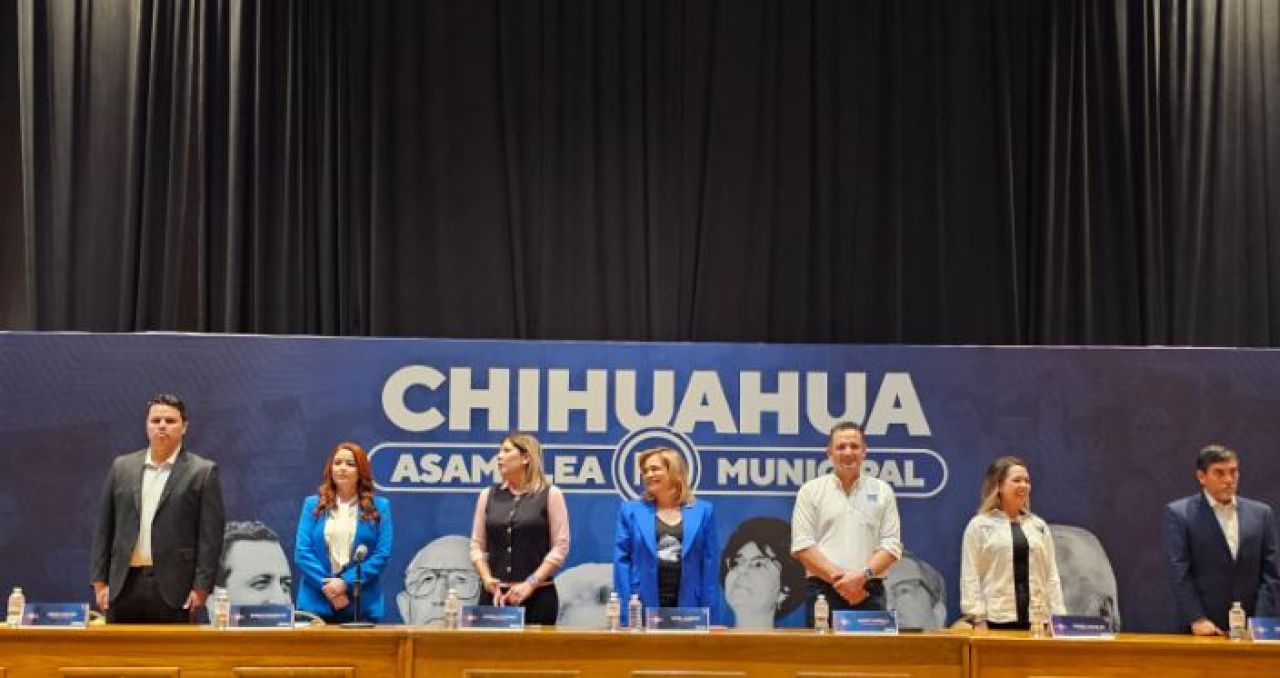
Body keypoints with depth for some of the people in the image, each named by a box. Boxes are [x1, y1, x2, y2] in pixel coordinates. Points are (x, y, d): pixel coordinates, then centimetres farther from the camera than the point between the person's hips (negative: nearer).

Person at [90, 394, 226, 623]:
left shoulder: (202, 472, 2)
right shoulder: (122, 467, 13)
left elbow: (210, 536, -2)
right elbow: (104, 529, 13)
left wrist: (201, 588, -9)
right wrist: (99, 582, 7)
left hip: (173, 588, -3)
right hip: (125, 585, 3)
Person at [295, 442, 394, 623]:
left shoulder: (379, 507, 8)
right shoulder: (312, 505, 11)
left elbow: (382, 554, -1)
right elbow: (302, 552, 3)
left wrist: (346, 582, -12)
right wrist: (327, 586, -10)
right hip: (316, 605, 1)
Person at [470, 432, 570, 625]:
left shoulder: (550, 494, 1)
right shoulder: (488, 495, 11)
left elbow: (560, 547, -3)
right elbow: (477, 545, 10)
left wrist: (531, 583, -11)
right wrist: (487, 579, -6)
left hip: (537, 595, -3)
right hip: (493, 594, 3)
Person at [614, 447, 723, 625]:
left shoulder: (703, 511, 9)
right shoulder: (630, 510, 9)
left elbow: (709, 566, 6)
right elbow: (622, 560, 4)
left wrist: (710, 617, -1)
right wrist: (624, 611, -5)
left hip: (688, 606, 0)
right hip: (643, 606, 0)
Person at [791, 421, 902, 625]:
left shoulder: (882, 491, 11)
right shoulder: (811, 491, 7)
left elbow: (892, 545, 5)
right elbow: (802, 546, -1)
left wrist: (863, 575, -12)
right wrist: (838, 578, -11)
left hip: (869, 592, 1)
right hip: (823, 591, -1)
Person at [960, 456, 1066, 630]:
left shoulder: (1039, 526, 15)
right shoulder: (979, 526, 3)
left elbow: (1051, 576, 14)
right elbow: (970, 577, -2)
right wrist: (978, 619, -9)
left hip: (1036, 620, 4)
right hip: (996, 620, -4)